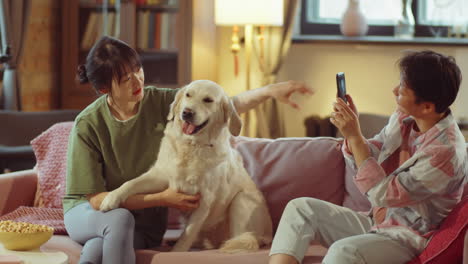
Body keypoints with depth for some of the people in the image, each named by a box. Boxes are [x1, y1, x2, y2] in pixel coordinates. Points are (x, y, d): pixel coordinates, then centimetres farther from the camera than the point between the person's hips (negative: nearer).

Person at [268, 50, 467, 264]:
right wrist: (350, 131, -8)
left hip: (407, 238, -9)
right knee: (300, 208, -5)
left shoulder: (446, 151, -24)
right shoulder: (403, 118, 0)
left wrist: (354, 137, -23)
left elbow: (383, 195, -23)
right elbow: (366, 160, 13)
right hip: (376, 222, 9)